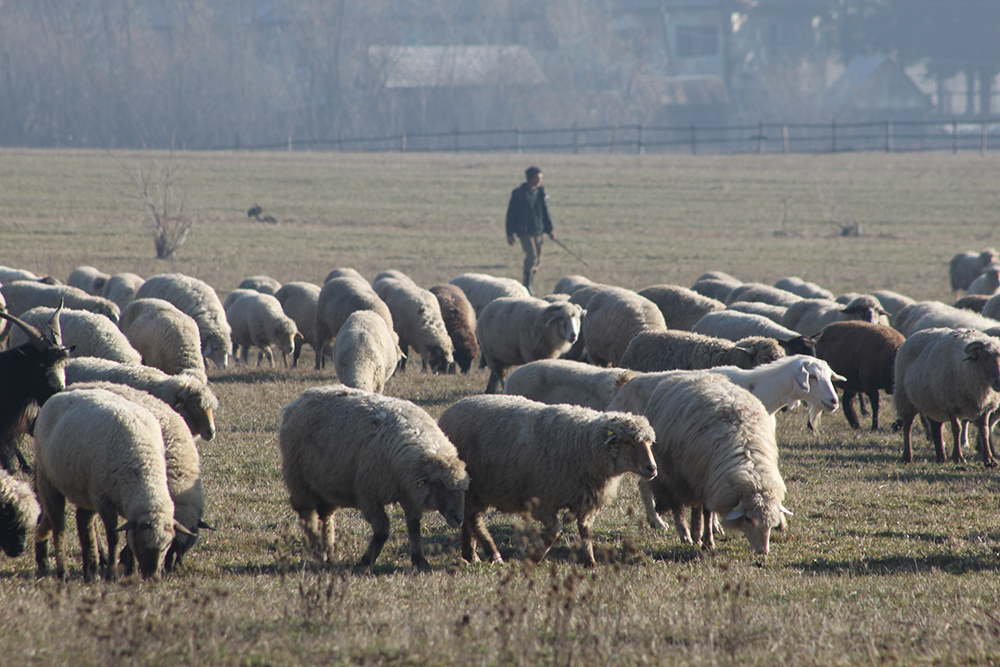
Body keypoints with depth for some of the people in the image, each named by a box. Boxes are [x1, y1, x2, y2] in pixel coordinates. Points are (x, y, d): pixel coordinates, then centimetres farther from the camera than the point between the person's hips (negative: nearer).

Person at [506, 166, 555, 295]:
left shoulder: (541, 193, 10)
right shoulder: (518, 193, -5)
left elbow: (545, 212, 21)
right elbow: (511, 213, -2)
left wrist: (549, 229, 16)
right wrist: (510, 233, -5)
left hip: (538, 231, 6)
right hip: (525, 231, -6)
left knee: (537, 260, 7)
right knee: (531, 256, -21)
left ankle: (529, 285, 19)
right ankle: (527, 285, -14)